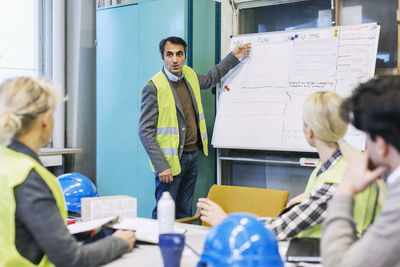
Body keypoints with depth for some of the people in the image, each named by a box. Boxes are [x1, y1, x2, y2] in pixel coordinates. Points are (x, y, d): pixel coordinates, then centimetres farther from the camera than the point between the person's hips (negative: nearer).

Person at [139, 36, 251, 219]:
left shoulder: (189, 75, 7)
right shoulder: (154, 87, -15)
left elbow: (209, 79, 32)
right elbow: (145, 131, -16)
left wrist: (233, 57, 32)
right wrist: (161, 166, -20)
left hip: (192, 156, 7)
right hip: (170, 159, -7)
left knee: (184, 214, 14)